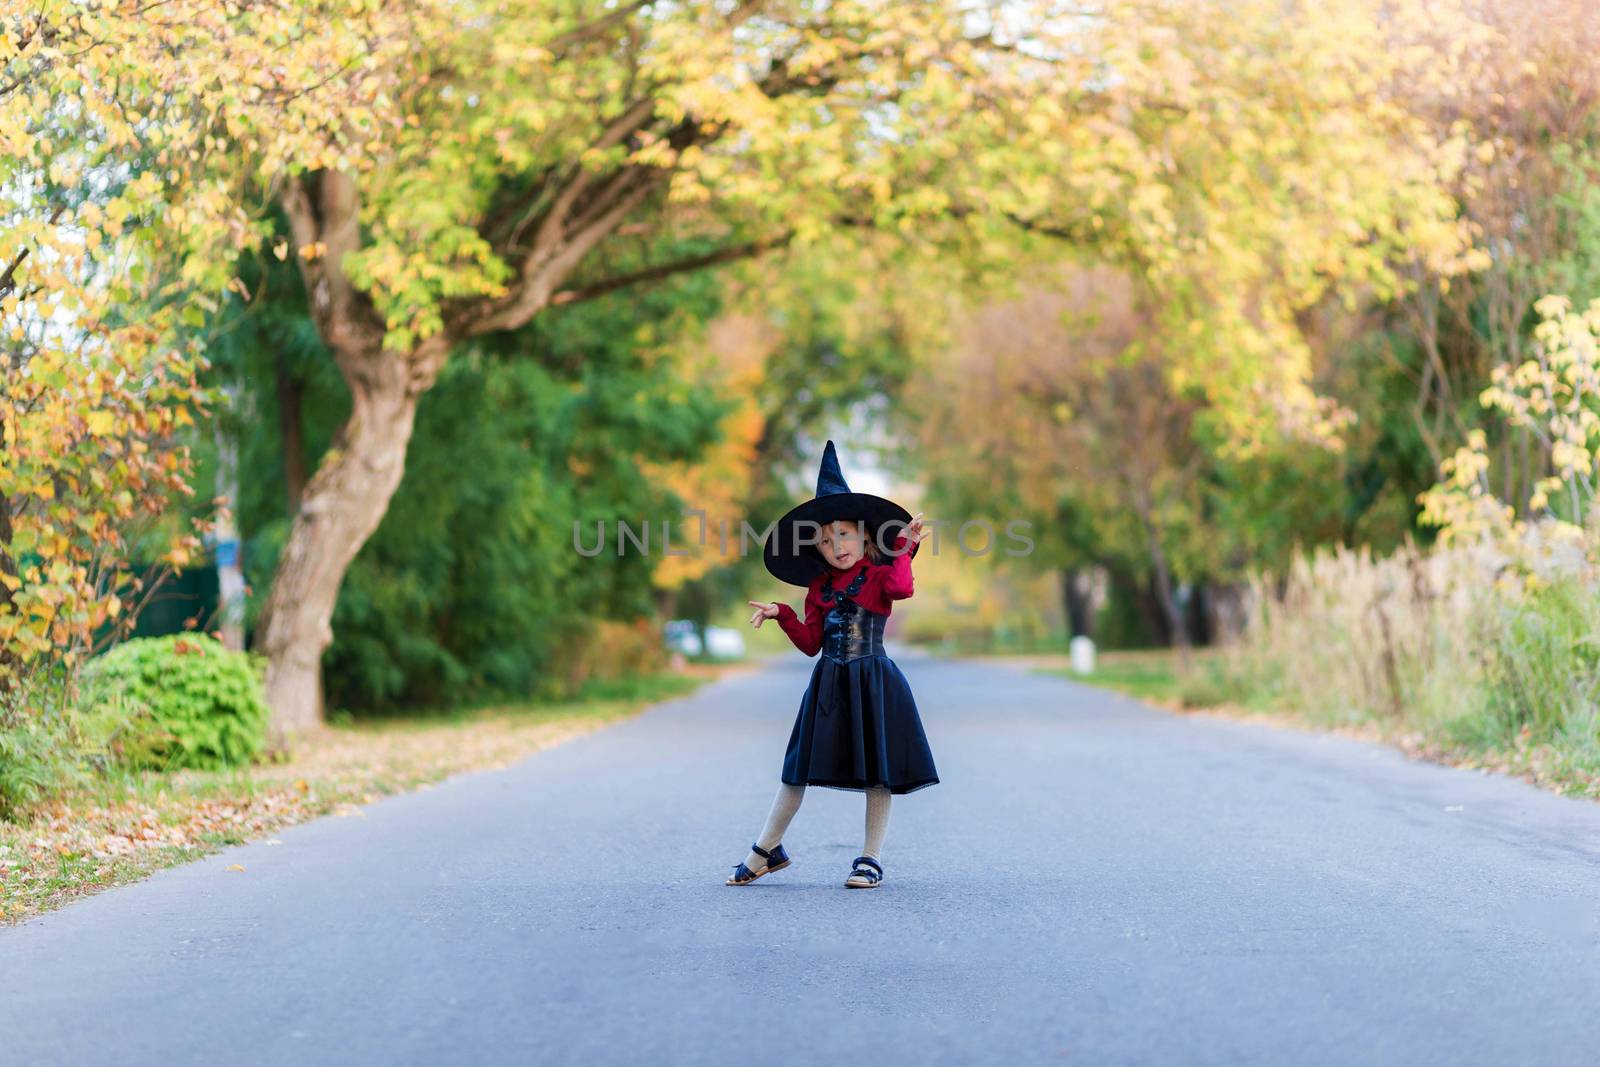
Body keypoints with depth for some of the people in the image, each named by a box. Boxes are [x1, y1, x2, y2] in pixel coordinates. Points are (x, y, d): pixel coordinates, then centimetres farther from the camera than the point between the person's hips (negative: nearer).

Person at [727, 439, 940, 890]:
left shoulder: (879, 574, -2)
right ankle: (766, 850, 15)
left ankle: (871, 858, 10)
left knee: (878, 771, 1)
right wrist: (783, 615, -1)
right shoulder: (819, 587, 11)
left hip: (873, 682, -4)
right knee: (799, 767, 6)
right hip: (828, 683, 4)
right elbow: (811, 643, 10)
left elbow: (902, 587, -26)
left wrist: (904, 548, -20)